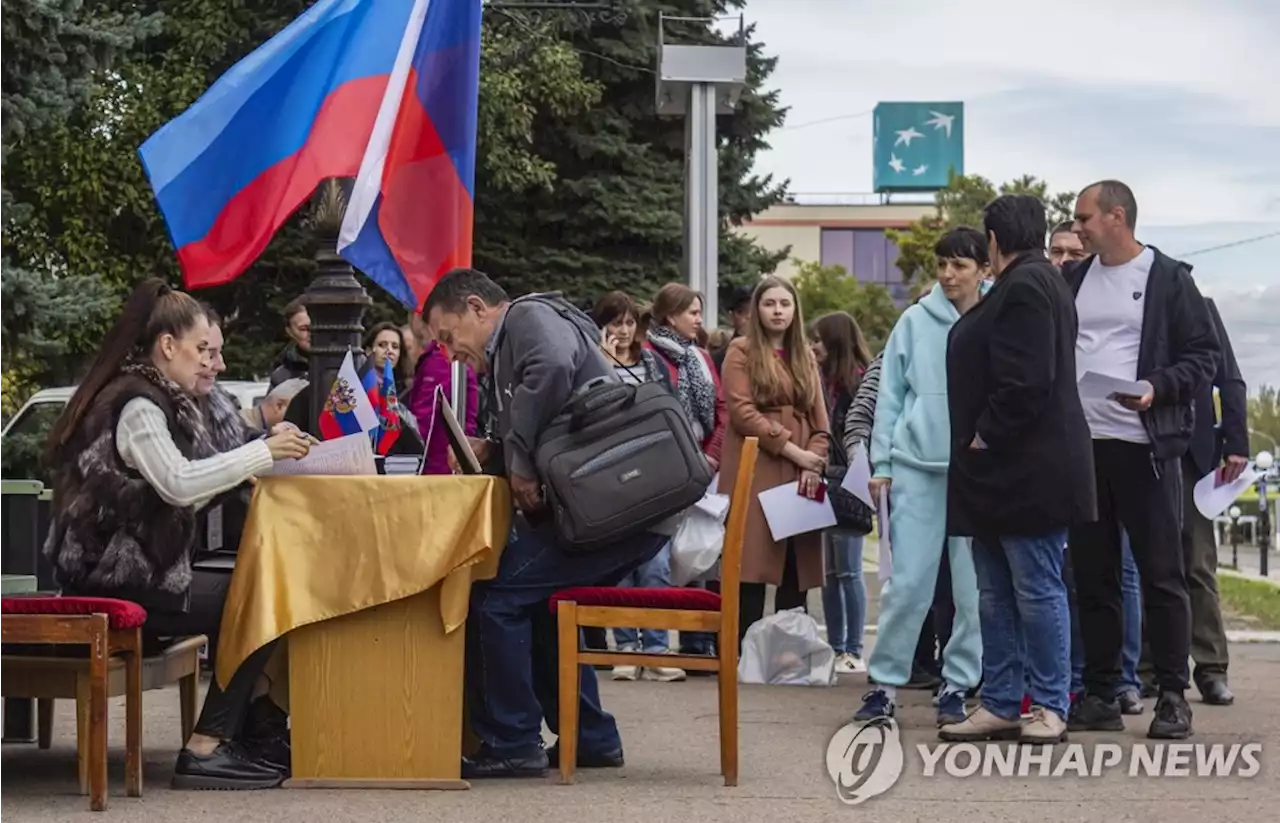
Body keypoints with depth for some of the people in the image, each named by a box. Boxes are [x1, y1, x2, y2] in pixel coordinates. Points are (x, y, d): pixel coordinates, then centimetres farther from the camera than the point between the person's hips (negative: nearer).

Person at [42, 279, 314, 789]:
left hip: (130, 570, 10)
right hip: (118, 581, -10)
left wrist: (245, 469, 5)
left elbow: (180, 496, 17)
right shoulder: (137, 405, -15)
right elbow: (178, 483, -29)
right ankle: (206, 749, -12)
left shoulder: (155, 401, 17)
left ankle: (252, 731, 6)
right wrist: (262, 452, -26)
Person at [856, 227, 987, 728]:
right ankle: (885, 682, 6)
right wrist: (881, 464, 3)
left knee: (973, 587, 4)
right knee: (907, 582, -1)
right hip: (917, 467, 0)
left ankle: (959, 684, 14)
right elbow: (890, 396, 7)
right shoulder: (915, 322, 4)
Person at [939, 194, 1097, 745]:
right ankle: (1000, 704, 16)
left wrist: (984, 438, -16)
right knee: (995, 592, 11)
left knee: (1036, 590, -3)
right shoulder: (1029, 284, 18)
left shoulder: (1025, 286, -14)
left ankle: (1049, 706, 3)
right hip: (1003, 472, 11)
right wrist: (980, 446, 15)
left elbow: (1026, 382, -24)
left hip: (1025, 469, -11)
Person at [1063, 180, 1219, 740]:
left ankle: (1173, 697, 3)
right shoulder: (1072, 280, 13)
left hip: (1144, 446, -5)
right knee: (1092, 573, 7)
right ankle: (1100, 695, 13)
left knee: (1160, 572, -2)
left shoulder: (1168, 279, -1)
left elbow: (1204, 357, -3)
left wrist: (1158, 388, -18)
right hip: (1081, 445, 5)